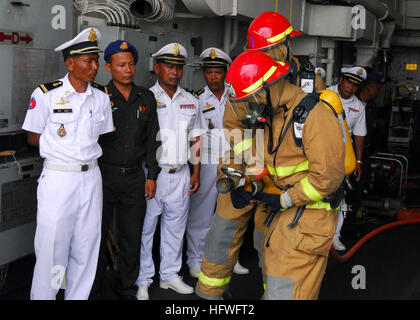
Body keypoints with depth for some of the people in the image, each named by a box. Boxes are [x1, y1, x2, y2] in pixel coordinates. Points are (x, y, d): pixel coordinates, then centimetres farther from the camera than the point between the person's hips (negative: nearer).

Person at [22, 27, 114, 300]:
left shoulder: (102, 99, 8)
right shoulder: (45, 94, -5)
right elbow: (33, 138, 0)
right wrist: (59, 143, -5)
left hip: (91, 177, 5)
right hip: (58, 178, -4)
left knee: (86, 248, 10)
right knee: (52, 247, -1)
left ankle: (78, 297, 25)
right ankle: (42, 296, 16)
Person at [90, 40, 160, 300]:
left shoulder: (146, 98, 8)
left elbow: (153, 139, 11)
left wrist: (152, 176, 7)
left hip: (134, 176, 3)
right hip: (104, 174, -3)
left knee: (132, 237, 9)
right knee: (98, 234, 7)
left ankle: (128, 288, 24)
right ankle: (95, 286, 24)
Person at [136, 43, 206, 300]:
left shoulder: (191, 102, 11)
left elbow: (196, 139, 15)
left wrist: (196, 173, 9)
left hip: (180, 175, 4)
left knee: (175, 228, 13)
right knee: (145, 228, 2)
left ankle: (170, 274, 28)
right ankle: (143, 281, 15)